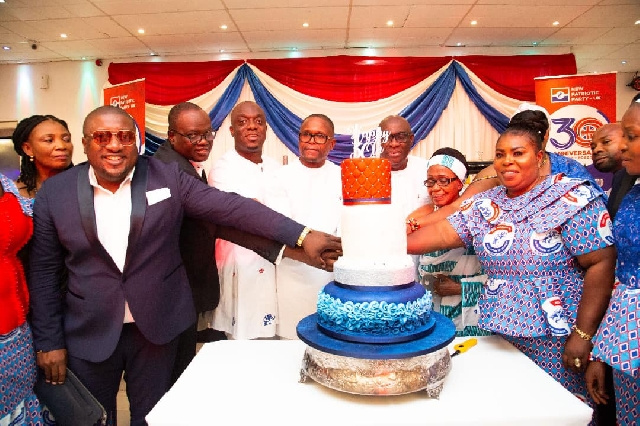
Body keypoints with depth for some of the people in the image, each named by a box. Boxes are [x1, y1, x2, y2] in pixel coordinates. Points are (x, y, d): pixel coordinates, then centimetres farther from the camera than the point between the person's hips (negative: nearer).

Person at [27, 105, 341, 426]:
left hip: (157, 326, 0)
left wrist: (302, 236, -22)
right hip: (89, 333, 1)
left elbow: (231, 207, -15)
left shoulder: (167, 177, -7)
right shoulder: (55, 192, -4)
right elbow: (44, 272, 2)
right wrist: (48, 340, 1)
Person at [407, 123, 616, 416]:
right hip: (500, 333, 4)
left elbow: (600, 263, -12)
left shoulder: (573, 199, -9)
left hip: (557, 338, -4)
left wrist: (582, 334, -15)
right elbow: (443, 233, -4)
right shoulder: (485, 205, 5)